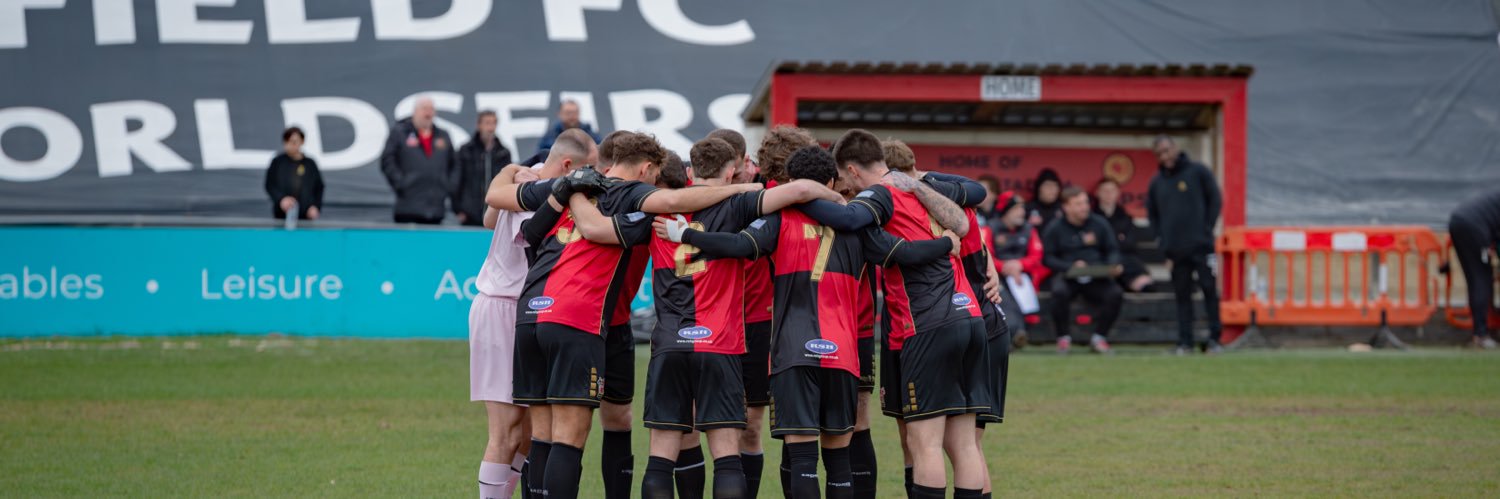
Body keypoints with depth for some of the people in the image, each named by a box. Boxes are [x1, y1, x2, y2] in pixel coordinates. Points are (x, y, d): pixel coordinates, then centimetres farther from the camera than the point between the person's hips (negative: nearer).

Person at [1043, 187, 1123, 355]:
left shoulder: (1099, 224, 11)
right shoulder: (1054, 229, 4)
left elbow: (1113, 250, 14)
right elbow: (1047, 259, 0)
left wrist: (1113, 266, -8)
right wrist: (1070, 267, -16)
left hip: (1096, 277, 2)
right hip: (1067, 276, -2)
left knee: (1115, 294, -26)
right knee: (1059, 292, -36)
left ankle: (1099, 337, -6)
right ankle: (1063, 338, -13)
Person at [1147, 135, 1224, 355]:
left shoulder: (1198, 172, 2)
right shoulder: (1157, 182, 12)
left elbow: (1215, 200, 3)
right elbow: (1151, 212, 23)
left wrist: (1207, 229, -4)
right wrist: (1162, 237, 11)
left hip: (1201, 246, -3)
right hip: (1175, 250, 3)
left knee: (1210, 290, -5)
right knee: (1182, 295, 3)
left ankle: (1214, 339, -1)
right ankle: (1184, 342, 4)